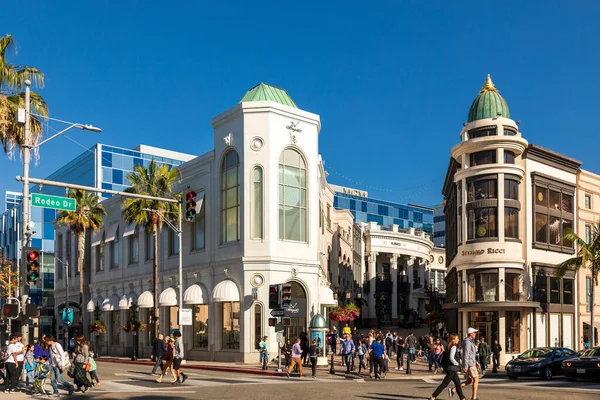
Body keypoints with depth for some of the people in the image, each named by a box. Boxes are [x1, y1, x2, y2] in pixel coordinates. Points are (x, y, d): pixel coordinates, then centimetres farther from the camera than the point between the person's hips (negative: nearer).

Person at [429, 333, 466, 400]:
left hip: (453, 369, 10)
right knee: (445, 383, -6)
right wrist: (457, 364, -11)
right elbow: (451, 358, -23)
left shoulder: (452, 347, 12)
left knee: (457, 383, 13)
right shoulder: (454, 347, -15)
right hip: (452, 368, -10)